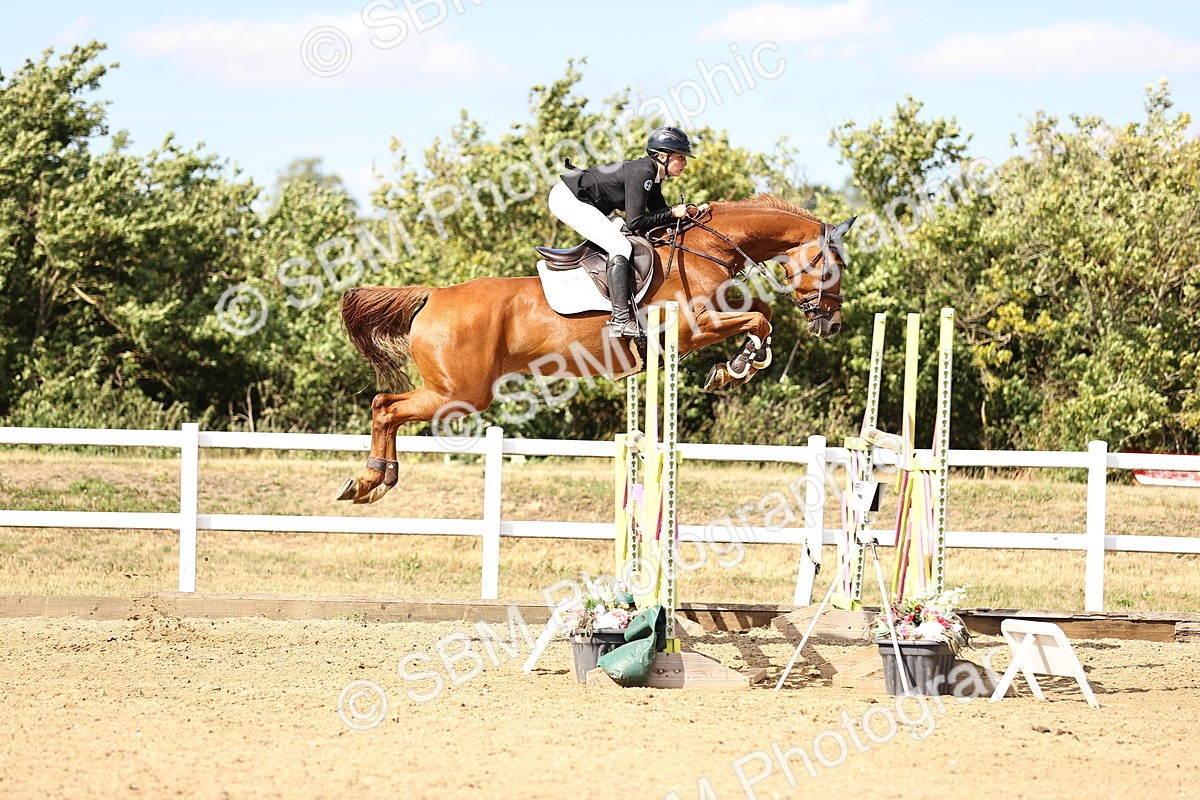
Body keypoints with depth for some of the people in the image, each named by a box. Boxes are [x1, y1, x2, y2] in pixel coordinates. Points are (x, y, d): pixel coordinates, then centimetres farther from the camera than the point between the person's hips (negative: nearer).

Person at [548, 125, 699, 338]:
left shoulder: (653, 176, 8)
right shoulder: (641, 172, -21)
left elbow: (660, 212, 14)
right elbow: (635, 222, -23)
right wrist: (673, 213, -16)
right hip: (567, 199, -11)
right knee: (620, 247, -19)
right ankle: (620, 319, -26)